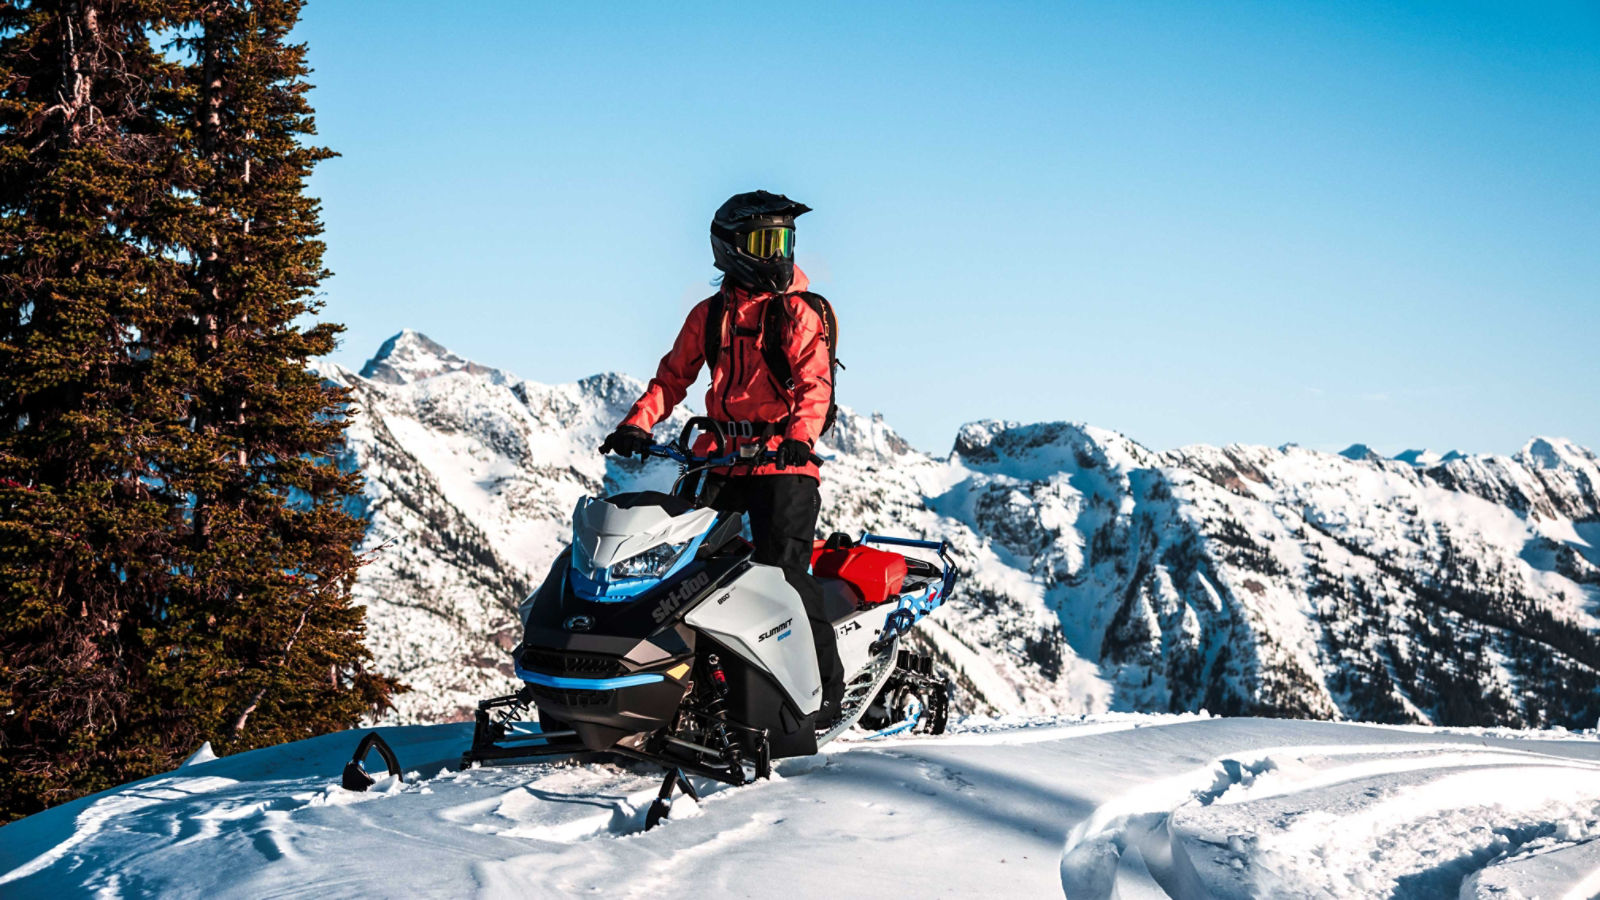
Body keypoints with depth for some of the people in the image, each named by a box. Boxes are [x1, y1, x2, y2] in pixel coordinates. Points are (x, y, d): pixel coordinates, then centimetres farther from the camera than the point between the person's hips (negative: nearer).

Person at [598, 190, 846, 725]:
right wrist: (638, 423, -1)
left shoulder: (797, 314, 0)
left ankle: (826, 688, -6)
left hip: (784, 461, -5)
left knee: (783, 569, -13)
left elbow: (816, 383, -10)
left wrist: (799, 435, -28)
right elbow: (674, 376, 15)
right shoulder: (708, 315, 14)